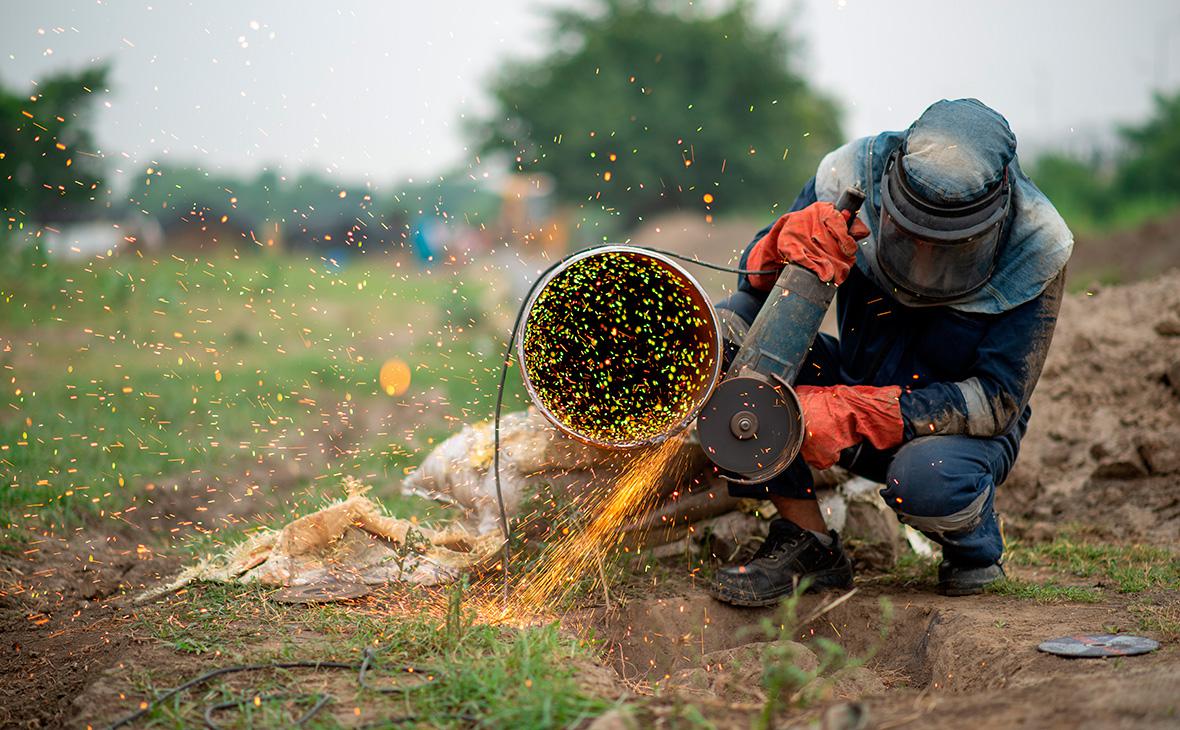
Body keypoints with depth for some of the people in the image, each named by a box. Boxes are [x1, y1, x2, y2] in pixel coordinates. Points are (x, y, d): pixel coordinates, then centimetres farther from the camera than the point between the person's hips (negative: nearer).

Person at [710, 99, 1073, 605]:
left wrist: (856, 414, -35)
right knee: (731, 328, -22)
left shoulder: (1035, 246, -23)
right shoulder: (856, 175, -19)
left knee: (926, 479, -39)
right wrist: (790, 242, -36)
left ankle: (975, 545, 0)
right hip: (859, 386, 4)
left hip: (960, 425, -3)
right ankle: (808, 545, -14)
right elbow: (755, 279, -10)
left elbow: (997, 400, -24)